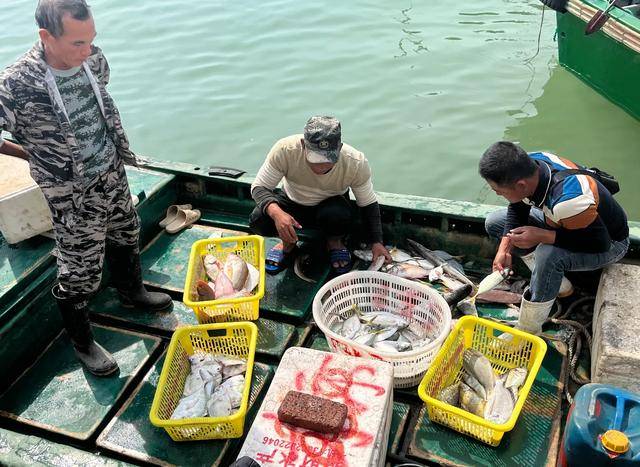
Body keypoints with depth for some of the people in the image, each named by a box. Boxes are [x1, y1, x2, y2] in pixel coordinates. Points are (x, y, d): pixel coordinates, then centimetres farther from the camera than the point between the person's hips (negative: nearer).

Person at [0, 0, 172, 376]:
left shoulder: (93, 59, -10)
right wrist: (39, 156, -6)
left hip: (112, 173, 6)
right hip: (73, 195, -6)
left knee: (126, 236, 26)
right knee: (80, 272, 7)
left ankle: (132, 293, 55)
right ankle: (83, 343, 31)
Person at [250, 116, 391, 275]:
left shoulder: (356, 163, -29)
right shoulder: (284, 150, -32)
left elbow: (369, 204, -13)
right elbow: (258, 187, -24)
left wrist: (376, 242, -17)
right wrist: (276, 212, -44)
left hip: (331, 206, 0)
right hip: (292, 202, 1)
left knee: (341, 215, -36)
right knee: (258, 221, -28)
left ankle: (334, 242, 1)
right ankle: (288, 242, 6)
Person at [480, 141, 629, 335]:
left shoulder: (567, 200, -43)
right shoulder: (531, 163, -22)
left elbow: (599, 243, -30)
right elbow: (517, 209, -4)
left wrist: (540, 236, -34)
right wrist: (504, 248, -16)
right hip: (563, 223, 8)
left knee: (548, 255, -39)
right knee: (494, 222, 2)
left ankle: (528, 332, -17)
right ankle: (558, 284, 6)